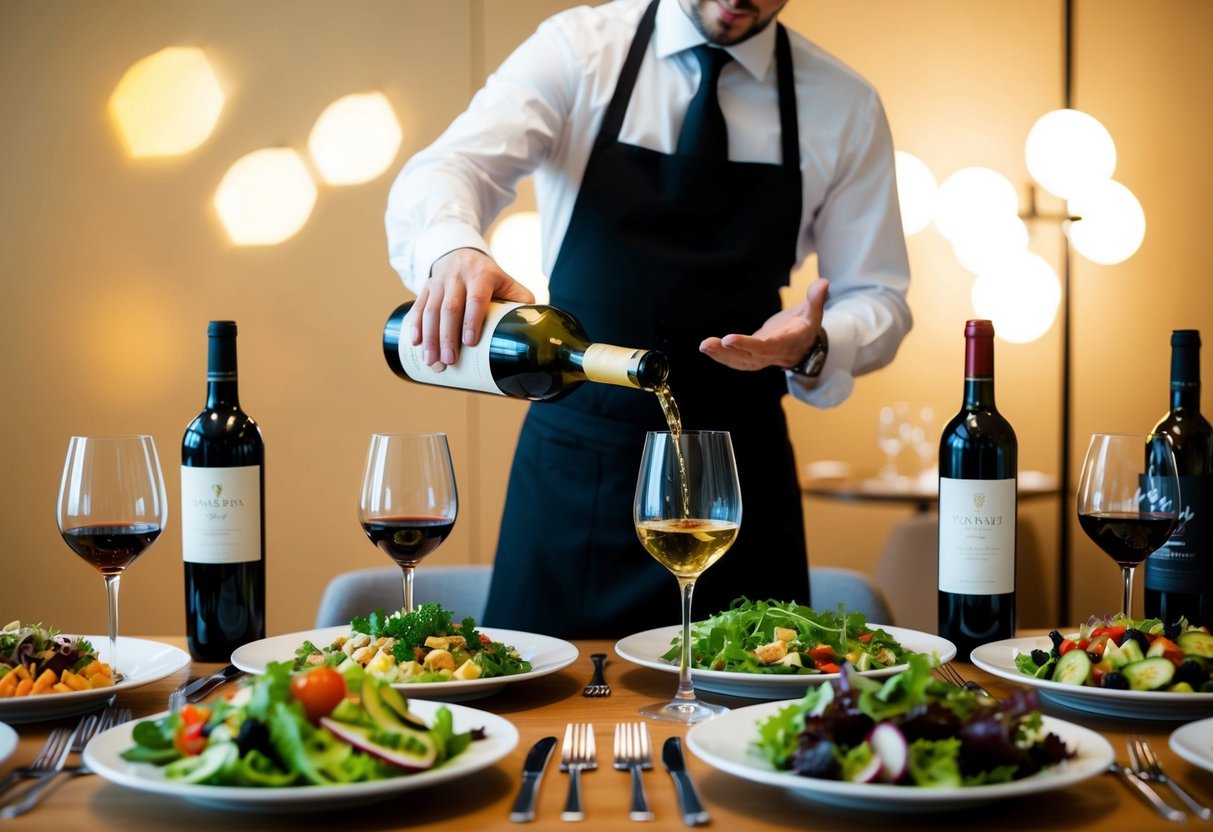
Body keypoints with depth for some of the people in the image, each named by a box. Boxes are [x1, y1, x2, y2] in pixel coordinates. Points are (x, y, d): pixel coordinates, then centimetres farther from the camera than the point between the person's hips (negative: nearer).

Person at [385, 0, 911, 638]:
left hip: (740, 478, 1)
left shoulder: (845, 106, 3)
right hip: (571, 463, -1)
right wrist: (452, 248, -39)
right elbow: (438, 174, -16)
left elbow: (877, 301, 5)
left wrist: (812, 349, -18)